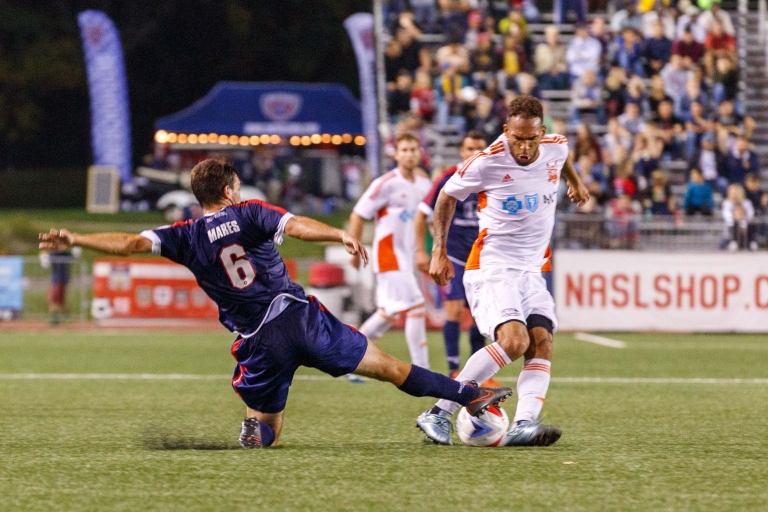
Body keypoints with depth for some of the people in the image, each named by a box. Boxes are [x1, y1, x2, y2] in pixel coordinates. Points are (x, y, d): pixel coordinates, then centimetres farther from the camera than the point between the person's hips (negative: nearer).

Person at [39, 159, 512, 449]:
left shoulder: (188, 238, 5)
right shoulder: (250, 214, 3)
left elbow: (132, 243, -4)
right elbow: (297, 226, -15)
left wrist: (73, 240, -2)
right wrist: (340, 235, -29)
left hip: (261, 340, 0)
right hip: (301, 315, 0)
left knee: (268, 426, 13)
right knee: (387, 367, 9)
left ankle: (256, 428, -23)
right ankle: (468, 395, 8)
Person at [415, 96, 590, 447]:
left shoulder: (556, 148, -2)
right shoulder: (485, 163, -15)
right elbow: (448, 196, 2)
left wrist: (575, 181, 39)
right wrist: (439, 251, -1)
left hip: (531, 272, 6)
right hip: (491, 269, -6)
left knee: (542, 342, -15)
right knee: (514, 340, -25)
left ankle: (523, 425, -27)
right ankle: (438, 414, -20)